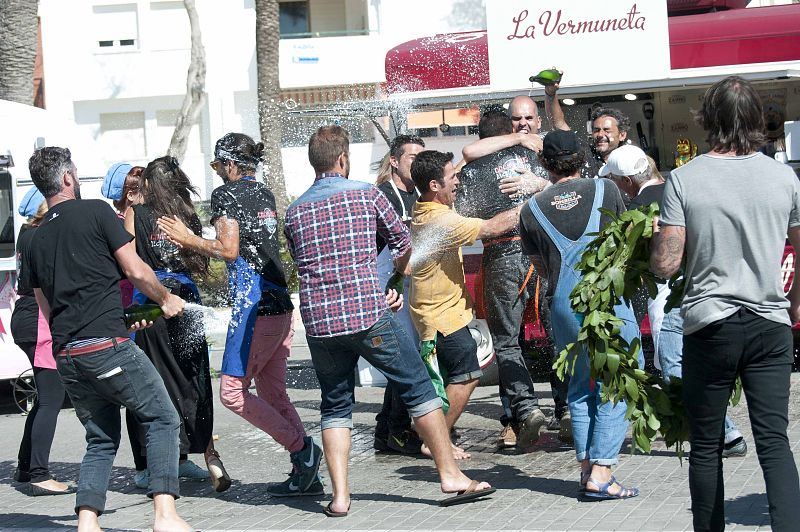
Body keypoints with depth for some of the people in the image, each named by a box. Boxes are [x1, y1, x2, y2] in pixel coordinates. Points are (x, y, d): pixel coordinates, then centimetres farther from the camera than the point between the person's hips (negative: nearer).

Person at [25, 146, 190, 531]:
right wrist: (166, 300, 15)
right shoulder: (95, 212, -1)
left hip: (65, 355, 6)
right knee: (162, 419, 3)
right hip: (106, 345, -6)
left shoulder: (37, 239, 17)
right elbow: (135, 270, -4)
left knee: (101, 438, 16)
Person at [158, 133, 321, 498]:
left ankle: (301, 447, -8)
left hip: (253, 307, -8)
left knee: (233, 391, -2)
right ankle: (305, 474, 8)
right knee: (272, 393, 12)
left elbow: (228, 250, -17)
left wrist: (188, 239, -3)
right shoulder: (264, 194, 17)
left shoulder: (225, 194, -7)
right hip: (281, 304, 9)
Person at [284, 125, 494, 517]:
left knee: (335, 406, 15)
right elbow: (403, 245, 14)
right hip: (369, 315, -4)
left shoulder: (294, 212, 13)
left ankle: (340, 495, 6)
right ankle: (450, 474, 9)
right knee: (418, 389, 8)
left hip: (318, 320, 4)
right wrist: (396, 275, 38)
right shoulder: (367, 195, 2)